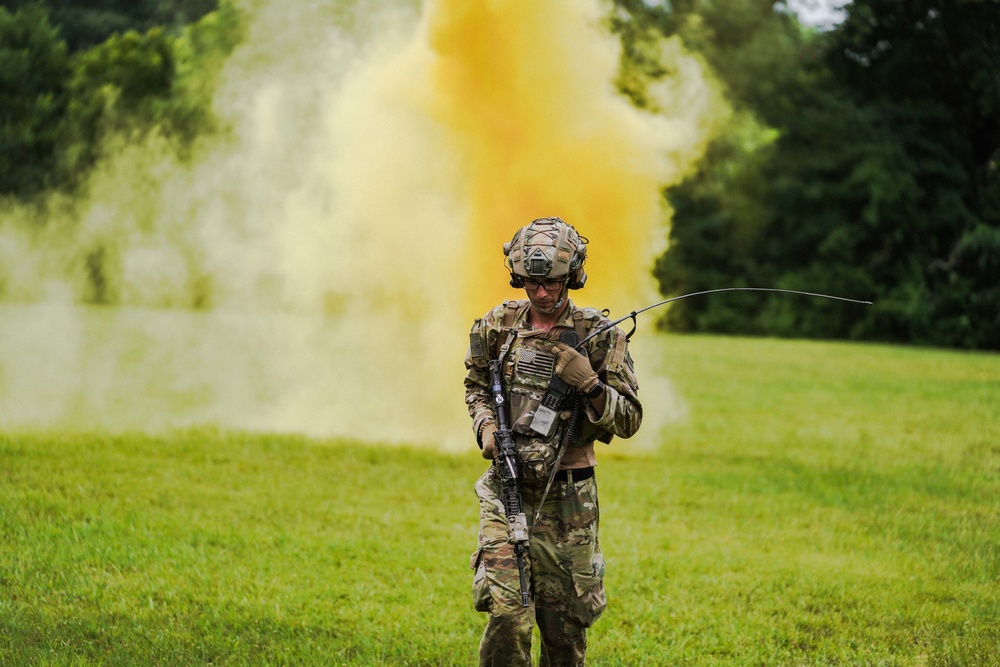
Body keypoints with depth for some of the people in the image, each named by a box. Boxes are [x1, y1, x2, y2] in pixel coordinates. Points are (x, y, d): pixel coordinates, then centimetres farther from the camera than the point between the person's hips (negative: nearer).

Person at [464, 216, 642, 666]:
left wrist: (590, 386, -23)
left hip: (566, 498, -1)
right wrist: (486, 426, 1)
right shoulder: (500, 325, 3)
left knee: (564, 620, 8)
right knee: (506, 610, -14)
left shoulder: (598, 336, -6)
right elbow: (475, 385, 21)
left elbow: (629, 421, -5)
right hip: (506, 489, 1)